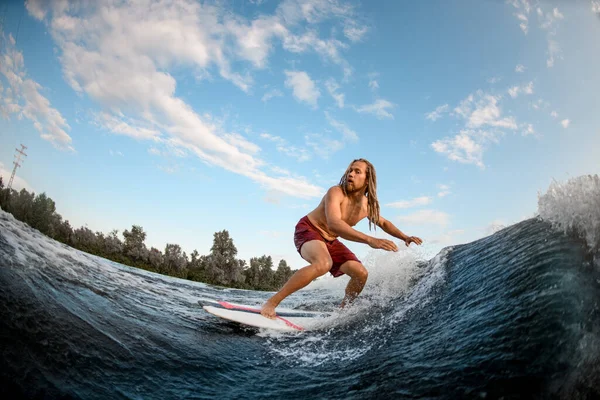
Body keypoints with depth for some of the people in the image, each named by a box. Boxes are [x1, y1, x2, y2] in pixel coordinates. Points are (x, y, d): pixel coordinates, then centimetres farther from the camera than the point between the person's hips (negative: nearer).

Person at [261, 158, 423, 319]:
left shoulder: (368, 206, -4)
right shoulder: (336, 192, -26)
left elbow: (383, 223, 18)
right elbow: (334, 224, -42)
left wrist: (404, 237, 6)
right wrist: (370, 240, -50)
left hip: (330, 241, 7)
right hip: (308, 230, -7)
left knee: (361, 273, -3)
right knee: (324, 264, -37)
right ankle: (272, 302, -31)